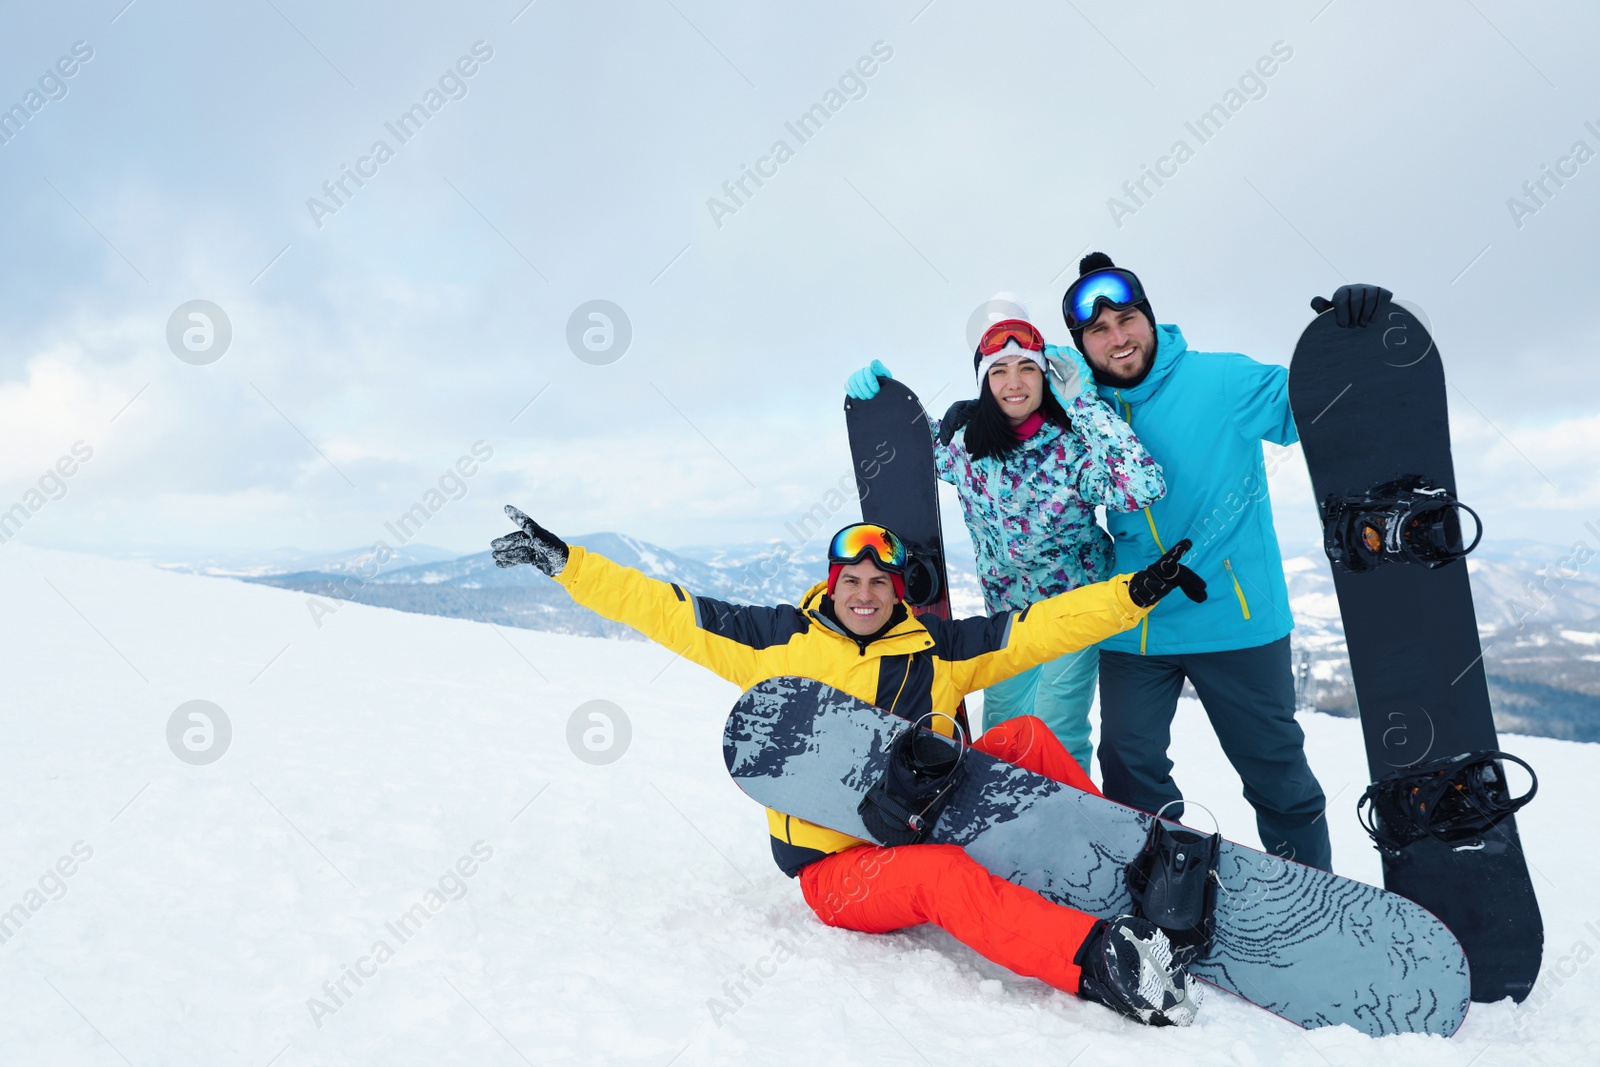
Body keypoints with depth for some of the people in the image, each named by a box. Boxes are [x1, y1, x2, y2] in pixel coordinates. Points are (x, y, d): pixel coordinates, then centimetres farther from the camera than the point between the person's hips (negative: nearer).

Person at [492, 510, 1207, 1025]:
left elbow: (1035, 629, 3)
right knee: (945, 876, -36)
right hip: (838, 869, -4)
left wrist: (1138, 592, -6)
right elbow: (662, 610, 1)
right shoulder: (777, 638, 0)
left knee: (1026, 736, -10)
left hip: (926, 826, 4)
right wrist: (563, 561, -2)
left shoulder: (936, 648, 6)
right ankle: (1097, 963, -43)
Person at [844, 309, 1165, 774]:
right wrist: (875, 390, -13)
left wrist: (1084, 403, -35)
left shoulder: (1072, 442, -24)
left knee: (1057, 735, -5)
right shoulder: (961, 435, -13)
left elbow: (1144, 488, -40)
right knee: (1001, 731, 16)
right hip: (1005, 607, 4)